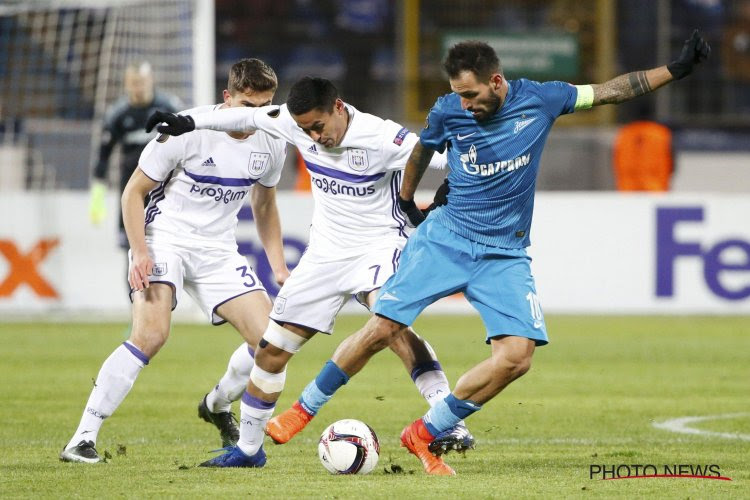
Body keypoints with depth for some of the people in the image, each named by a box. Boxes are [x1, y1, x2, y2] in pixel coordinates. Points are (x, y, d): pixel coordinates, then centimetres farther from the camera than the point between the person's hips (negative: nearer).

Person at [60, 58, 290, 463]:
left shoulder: (271, 145, 0)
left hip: (218, 249, 5)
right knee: (151, 333, -28)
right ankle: (83, 438, -23)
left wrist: (279, 267, 12)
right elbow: (134, 191, -9)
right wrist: (139, 253, -20)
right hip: (164, 240, -5)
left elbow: (264, 206, 19)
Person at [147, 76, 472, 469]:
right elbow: (246, 117, 9)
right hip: (326, 254, 6)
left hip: (378, 245, -6)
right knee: (271, 349, 6)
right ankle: (248, 448, 23)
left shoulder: (381, 137, -23)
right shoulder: (298, 124, -6)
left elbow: (437, 155, -27)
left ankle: (451, 423, -35)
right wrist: (189, 122, 12)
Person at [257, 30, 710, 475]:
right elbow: (423, 151, 17)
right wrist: (406, 199, 29)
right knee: (381, 331, -9)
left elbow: (610, 90, 2)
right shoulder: (448, 112, -5)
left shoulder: (540, 100, -6)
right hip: (443, 238, -1)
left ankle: (426, 435, -3)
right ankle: (304, 407, 13)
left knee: (517, 356, -17)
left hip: (505, 255, 1)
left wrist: (676, 69, -3)